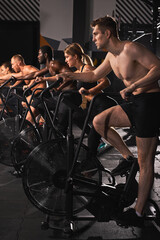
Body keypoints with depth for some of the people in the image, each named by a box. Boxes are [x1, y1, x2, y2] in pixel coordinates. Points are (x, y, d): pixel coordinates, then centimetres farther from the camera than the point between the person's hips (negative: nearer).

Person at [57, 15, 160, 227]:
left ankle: (138, 214, 5)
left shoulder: (130, 48, -16)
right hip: (135, 101, 9)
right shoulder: (111, 56, 11)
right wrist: (71, 76, 15)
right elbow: (94, 75, 25)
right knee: (99, 121, 3)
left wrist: (132, 87, -28)